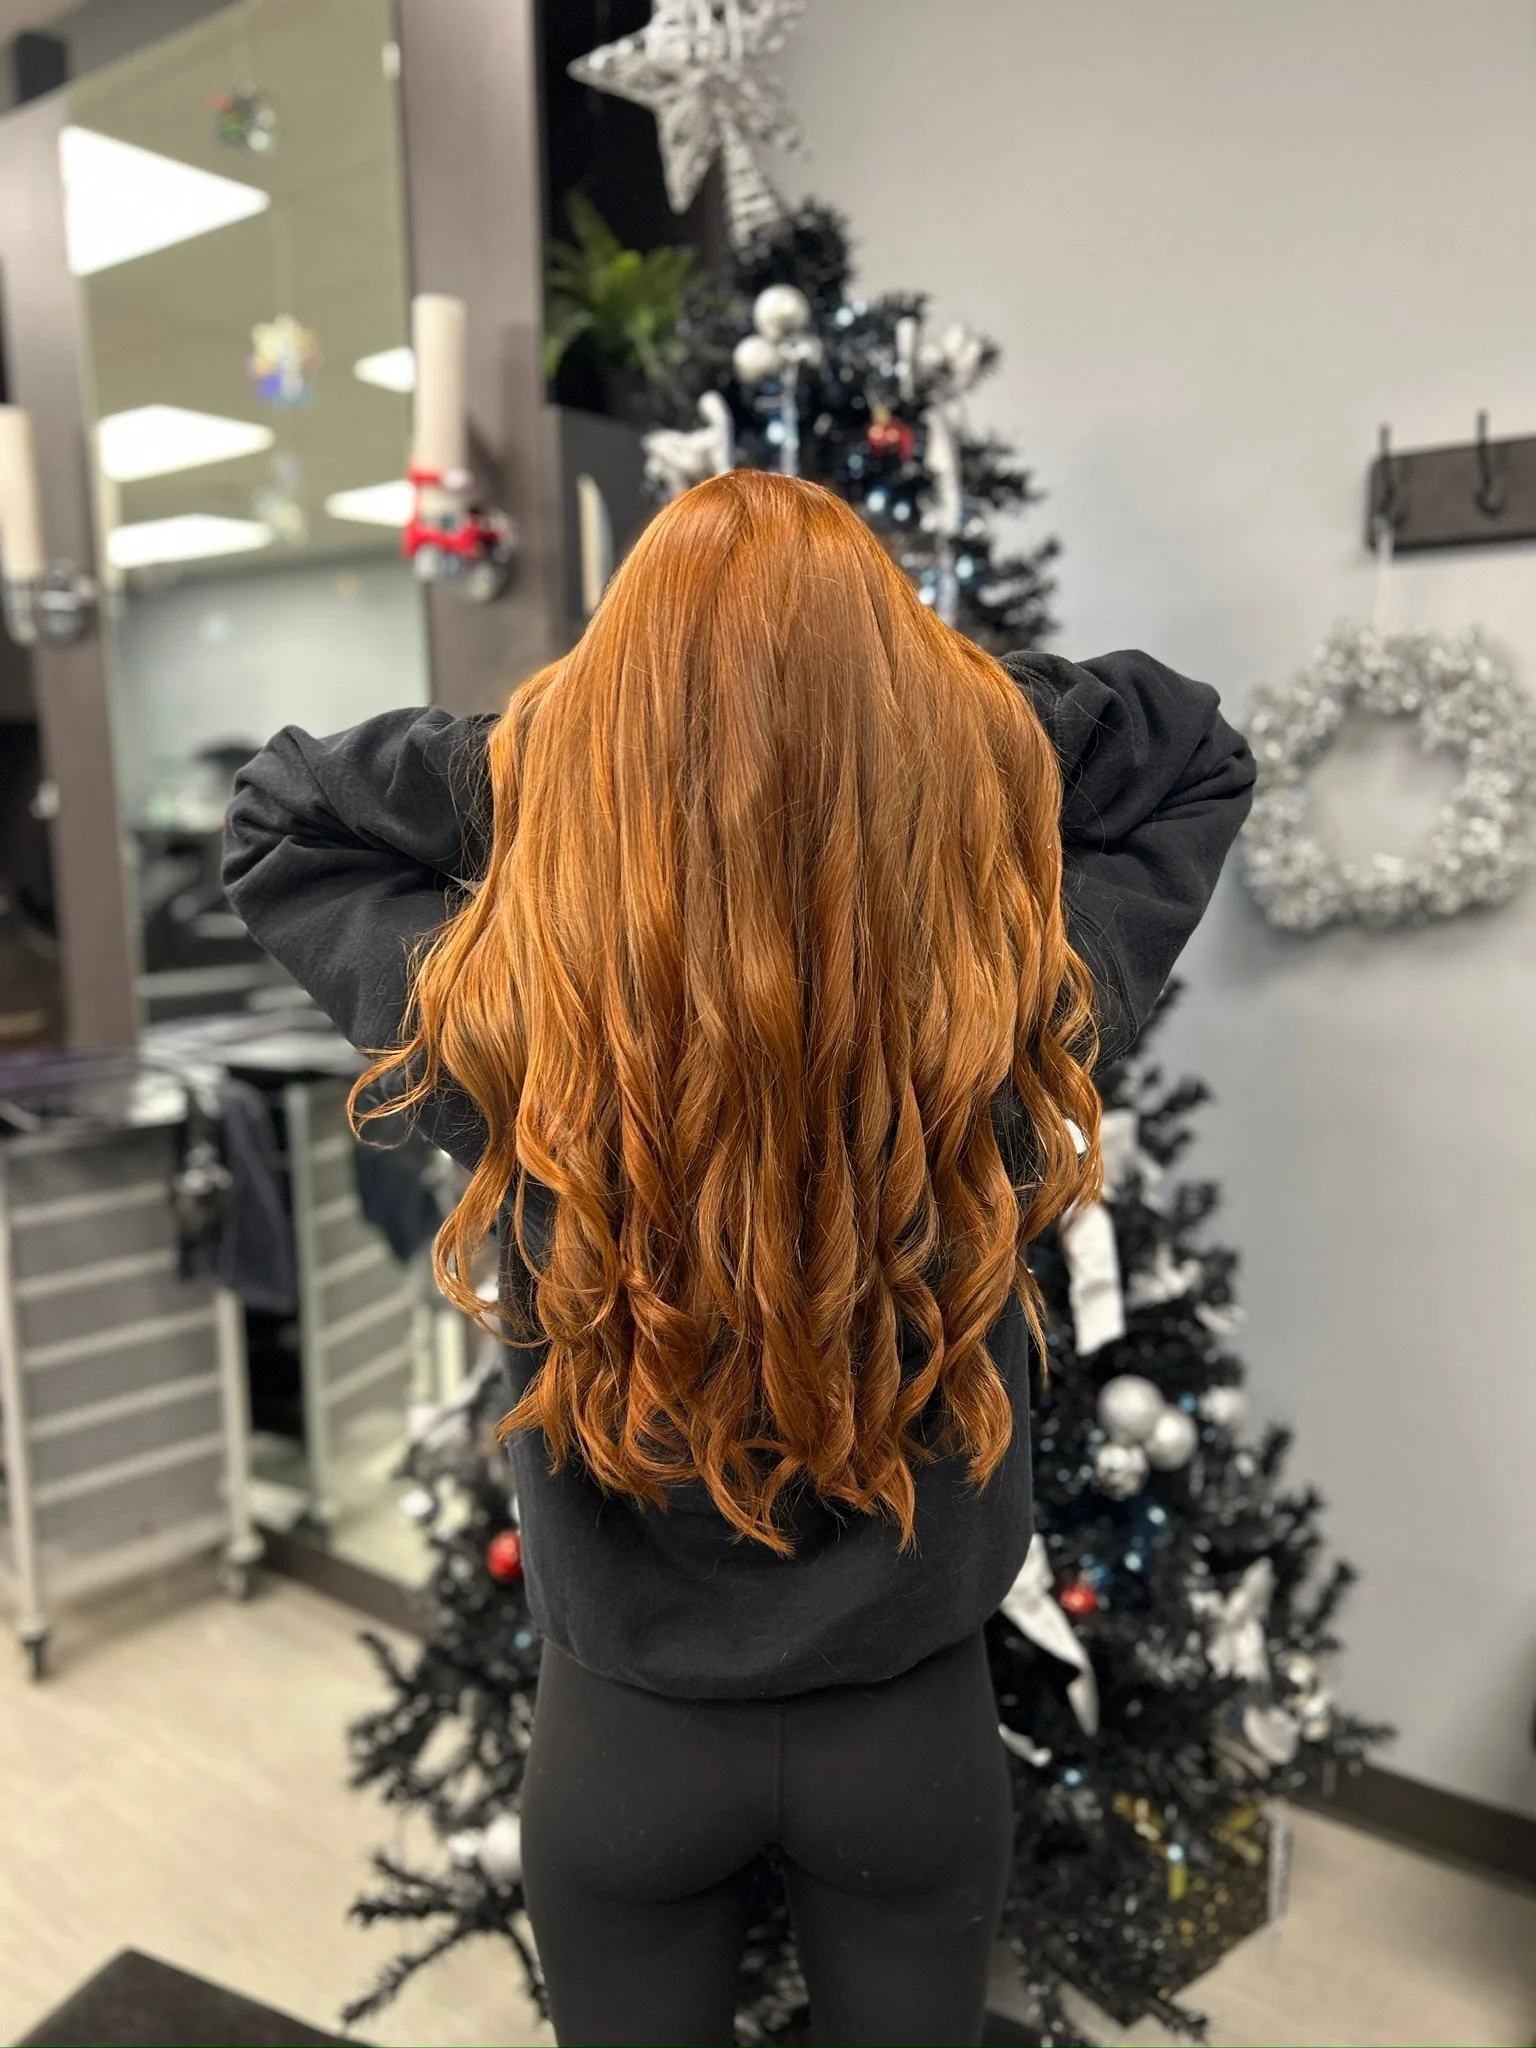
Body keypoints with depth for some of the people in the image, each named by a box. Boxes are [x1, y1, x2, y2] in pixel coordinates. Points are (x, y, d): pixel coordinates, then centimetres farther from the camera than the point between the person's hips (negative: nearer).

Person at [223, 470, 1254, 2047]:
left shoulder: (498, 1033, -27)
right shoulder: (1015, 1019, -25)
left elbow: (273, 820, -5)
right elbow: (1198, 763, -4)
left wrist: (539, 734, -17)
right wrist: (929, 691, -13)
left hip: (625, 1734, 0)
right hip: (913, 1733, 1)